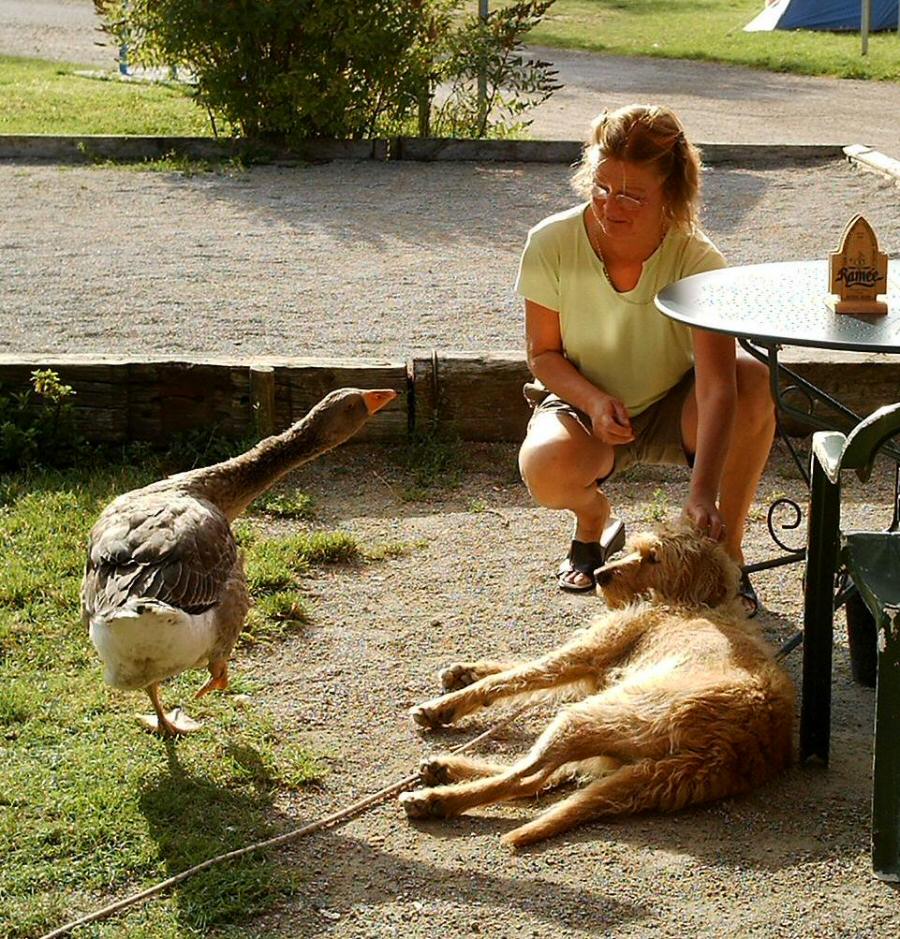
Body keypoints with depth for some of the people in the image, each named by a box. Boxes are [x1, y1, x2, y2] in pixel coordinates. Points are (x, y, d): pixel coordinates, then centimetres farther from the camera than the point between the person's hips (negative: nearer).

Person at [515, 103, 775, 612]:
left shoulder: (697, 260, -25)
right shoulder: (552, 244, -20)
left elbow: (717, 388, -34)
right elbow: (543, 353, -6)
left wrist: (703, 495, -47)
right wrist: (593, 401, -27)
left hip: (673, 409, 0)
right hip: (584, 403, 0)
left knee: (754, 381, -31)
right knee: (547, 470, -36)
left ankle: (728, 549, -10)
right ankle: (595, 519, 6)